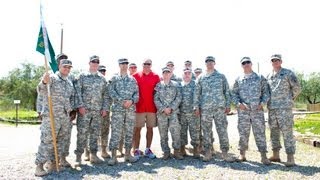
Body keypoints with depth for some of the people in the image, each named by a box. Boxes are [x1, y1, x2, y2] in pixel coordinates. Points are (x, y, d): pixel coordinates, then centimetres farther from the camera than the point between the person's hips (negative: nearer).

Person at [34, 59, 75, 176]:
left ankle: (54, 163, 21)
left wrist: (71, 109, 13)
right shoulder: (52, 78, -5)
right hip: (51, 116, -7)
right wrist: (44, 83, -42)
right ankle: (39, 166, 2)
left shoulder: (70, 83, 16)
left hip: (65, 117, 7)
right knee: (47, 141, -6)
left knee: (61, 141, 10)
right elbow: (42, 92, -21)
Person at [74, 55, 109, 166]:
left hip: (98, 110, 3)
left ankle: (93, 155, 17)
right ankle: (78, 156, 7)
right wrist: (80, 105, -12)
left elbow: (105, 94, 11)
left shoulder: (102, 78, 13)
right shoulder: (82, 76, 4)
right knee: (82, 133, -2)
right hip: (84, 109, -3)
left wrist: (105, 108, 3)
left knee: (95, 133, 8)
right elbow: (78, 91, -3)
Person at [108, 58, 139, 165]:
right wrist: (122, 101, -15)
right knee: (116, 132, -5)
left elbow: (137, 93, 7)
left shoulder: (132, 79, 13)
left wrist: (131, 101, -13)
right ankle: (113, 156, 1)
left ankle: (128, 154, 18)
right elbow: (112, 92, -4)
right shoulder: (114, 78, 7)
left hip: (131, 109, 3)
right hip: (117, 109, -2)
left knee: (129, 132, 8)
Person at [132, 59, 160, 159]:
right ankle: (136, 150, 12)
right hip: (139, 107, -1)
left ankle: (148, 149, 18)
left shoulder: (155, 76, 5)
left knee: (150, 128, 7)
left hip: (152, 107, 2)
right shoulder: (136, 76, 2)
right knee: (137, 128, 2)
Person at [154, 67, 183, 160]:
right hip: (161, 113, 1)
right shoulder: (158, 85, 8)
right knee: (163, 134, 4)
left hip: (173, 112, -1)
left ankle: (176, 151, 6)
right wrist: (163, 109, -9)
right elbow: (156, 99, 2)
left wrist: (171, 108, -9)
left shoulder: (176, 85, 8)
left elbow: (178, 98, 1)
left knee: (176, 132, -7)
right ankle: (166, 152, 15)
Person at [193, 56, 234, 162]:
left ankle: (225, 153, 7)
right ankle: (208, 152, 16)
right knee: (206, 131, 6)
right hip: (205, 108, 1)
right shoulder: (201, 78, 10)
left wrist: (228, 105, 2)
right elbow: (197, 93, 8)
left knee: (222, 130, -1)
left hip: (220, 107, -1)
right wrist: (196, 106, 1)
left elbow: (227, 91, 8)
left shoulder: (221, 76, 9)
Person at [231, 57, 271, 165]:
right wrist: (238, 103, -9)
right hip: (243, 110, 1)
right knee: (243, 132, 6)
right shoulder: (238, 80, 10)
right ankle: (242, 154, 17)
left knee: (260, 132, -1)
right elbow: (234, 94, 7)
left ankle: (264, 156, 6)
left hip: (257, 110, -1)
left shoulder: (260, 78, 8)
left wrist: (263, 103, -8)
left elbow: (266, 92, 7)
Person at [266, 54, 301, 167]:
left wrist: (289, 99, 5)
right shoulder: (268, 76, 14)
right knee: (274, 132, 11)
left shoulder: (288, 73, -1)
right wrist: (268, 101, 12)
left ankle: (290, 158, 0)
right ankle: (276, 155, 21)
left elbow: (297, 88, 1)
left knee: (287, 132, -6)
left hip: (284, 107, -6)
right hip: (271, 108, 6)